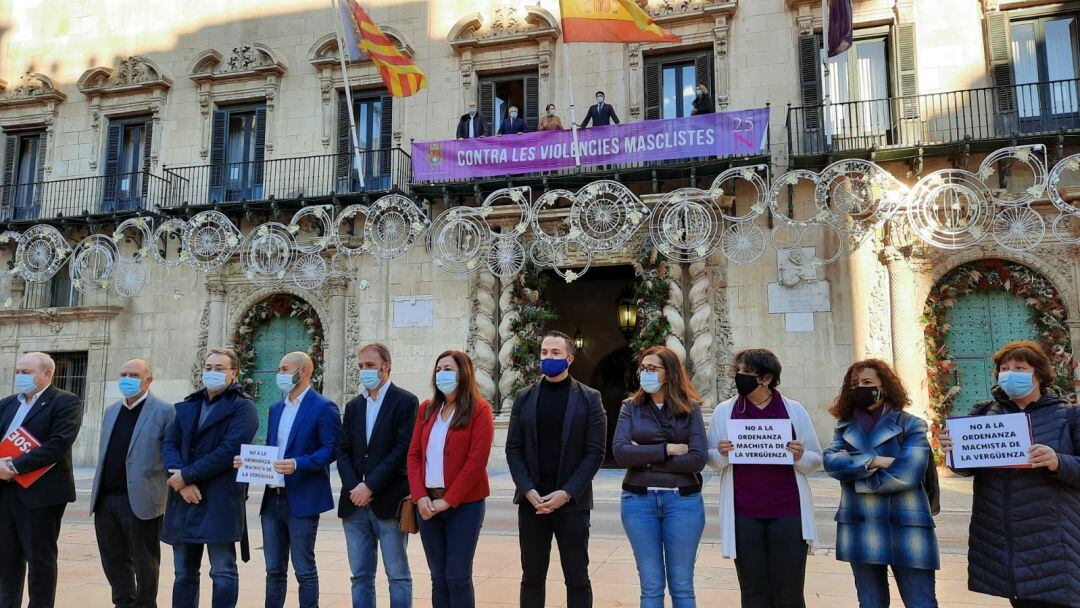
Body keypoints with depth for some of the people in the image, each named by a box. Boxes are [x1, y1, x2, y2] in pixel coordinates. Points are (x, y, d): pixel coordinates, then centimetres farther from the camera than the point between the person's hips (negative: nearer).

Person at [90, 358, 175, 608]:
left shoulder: (164, 411, -7)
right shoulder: (111, 411, 15)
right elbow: (105, 454, 20)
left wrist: (173, 491, -12)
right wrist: (99, 491, 17)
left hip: (140, 500, -7)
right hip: (106, 500, 7)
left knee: (144, 564, 4)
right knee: (113, 562, 15)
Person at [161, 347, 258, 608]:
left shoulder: (243, 407, -4)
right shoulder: (187, 406, 16)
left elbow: (229, 450, -15)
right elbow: (169, 444, 6)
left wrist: (186, 475, -13)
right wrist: (181, 482, -11)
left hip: (221, 499, -6)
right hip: (185, 498, 6)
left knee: (223, 572, 0)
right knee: (184, 573, 14)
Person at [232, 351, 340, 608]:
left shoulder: (323, 408, -9)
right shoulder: (276, 409, 15)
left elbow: (331, 449, -15)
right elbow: (270, 450, 19)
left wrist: (298, 464, -26)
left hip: (302, 500, -7)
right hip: (272, 498, 7)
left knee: (304, 570, 2)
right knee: (274, 569, 15)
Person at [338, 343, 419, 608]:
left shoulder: (404, 401, -4)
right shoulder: (353, 405, 14)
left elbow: (403, 450, -12)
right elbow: (343, 451, 9)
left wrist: (370, 486, -14)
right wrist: (354, 488, -6)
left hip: (388, 502, -5)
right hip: (355, 504, 5)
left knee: (398, 575, 2)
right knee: (360, 576, 11)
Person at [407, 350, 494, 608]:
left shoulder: (479, 410, -6)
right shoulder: (427, 409, 10)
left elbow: (476, 461, -12)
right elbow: (414, 454, 6)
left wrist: (448, 501, -14)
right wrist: (420, 496, -7)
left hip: (464, 505, -5)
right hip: (428, 504, 5)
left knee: (457, 577, 1)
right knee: (438, 576, 11)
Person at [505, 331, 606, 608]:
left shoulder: (589, 399, 0)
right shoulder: (524, 398, 8)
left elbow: (595, 452, -5)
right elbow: (513, 449, 5)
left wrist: (566, 493, -13)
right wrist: (528, 491, -8)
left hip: (572, 502, -2)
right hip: (531, 501, 2)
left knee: (577, 579, 5)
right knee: (532, 577, 9)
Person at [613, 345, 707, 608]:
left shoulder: (690, 408, 2)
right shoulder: (631, 407, 4)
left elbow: (698, 459, -9)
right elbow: (620, 452, -9)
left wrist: (645, 458, -9)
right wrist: (667, 450, -12)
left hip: (683, 501, -1)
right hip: (639, 501, 1)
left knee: (682, 587, 8)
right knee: (651, 587, 8)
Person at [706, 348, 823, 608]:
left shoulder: (794, 410, 1)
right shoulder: (724, 411, 4)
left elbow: (816, 460, 7)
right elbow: (711, 459, 9)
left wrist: (800, 456, -14)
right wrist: (721, 455, -13)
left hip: (787, 513, -1)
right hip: (744, 514, 1)